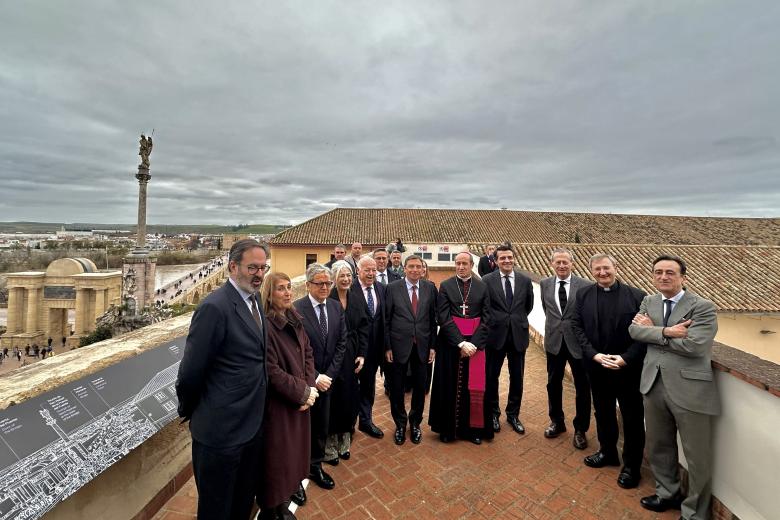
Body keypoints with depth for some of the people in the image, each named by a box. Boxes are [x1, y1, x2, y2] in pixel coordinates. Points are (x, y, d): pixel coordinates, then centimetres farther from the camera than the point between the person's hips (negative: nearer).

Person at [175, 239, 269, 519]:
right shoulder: (215, 307, -23)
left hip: (252, 423, 7)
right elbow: (190, 372, -18)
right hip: (221, 429, -7)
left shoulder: (255, 301, 3)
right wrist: (189, 411, -2)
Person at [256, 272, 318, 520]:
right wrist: (303, 392, -15)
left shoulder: (295, 320, 2)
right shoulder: (264, 325, -22)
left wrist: (309, 387, -6)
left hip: (300, 400, 7)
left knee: (295, 450, 22)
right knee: (276, 456, 11)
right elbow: (271, 371, -23)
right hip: (277, 404, -7)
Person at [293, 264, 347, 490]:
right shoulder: (296, 309, -18)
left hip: (327, 378, 4)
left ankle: (315, 466, 38)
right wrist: (314, 377, -15)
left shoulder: (336, 306, -1)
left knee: (321, 425, 16)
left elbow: (341, 342, 1)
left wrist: (329, 374, -4)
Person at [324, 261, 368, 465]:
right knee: (332, 398, 5)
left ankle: (344, 442, 33)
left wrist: (362, 355, -1)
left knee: (349, 398, 14)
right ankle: (329, 446, 25)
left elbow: (363, 328, 6)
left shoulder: (355, 301, 5)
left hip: (351, 357, 5)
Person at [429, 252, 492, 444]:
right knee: (450, 386, 8)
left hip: (476, 342, 1)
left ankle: (474, 429, 26)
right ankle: (448, 428, 25)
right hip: (450, 342, -1)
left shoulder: (482, 287, 2)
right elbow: (443, 318, -8)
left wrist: (474, 343, -11)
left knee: (474, 386, 8)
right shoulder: (445, 286, -2)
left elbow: (486, 317, -1)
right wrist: (460, 343, -14)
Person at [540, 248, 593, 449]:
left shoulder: (586, 286, -11)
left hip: (578, 342, -3)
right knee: (553, 384, 16)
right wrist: (554, 325, 11)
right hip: (554, 341, 3)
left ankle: (580, 429, 32)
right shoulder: (544, 284, 0)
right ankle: (557, 422, 38)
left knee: (582, 388, 11)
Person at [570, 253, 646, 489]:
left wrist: (625, 358, -18)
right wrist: (594, 355, -13)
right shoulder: (583, 295, -1)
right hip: (597, 366, 3)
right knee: (603, 413, 19)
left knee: (632, 417, 11)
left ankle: (631, 465, 31)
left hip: (629, 368, -2)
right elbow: (577, 327, -3)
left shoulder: (636, 295, -8)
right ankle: (608, 452, 41)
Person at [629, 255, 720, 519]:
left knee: (697, 456, 11)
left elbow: (693, 345, -21)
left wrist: (654, 330, -11)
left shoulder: (703, 307, -9)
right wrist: (666, 332, -20)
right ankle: (667, 492, 44)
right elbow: (634, 330, -7)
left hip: (689, 389, -4)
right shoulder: (648, 302, 7)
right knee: (658, 446, 21)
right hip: (654, 385, 5)